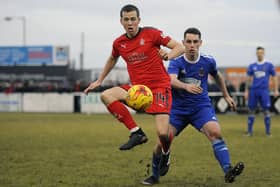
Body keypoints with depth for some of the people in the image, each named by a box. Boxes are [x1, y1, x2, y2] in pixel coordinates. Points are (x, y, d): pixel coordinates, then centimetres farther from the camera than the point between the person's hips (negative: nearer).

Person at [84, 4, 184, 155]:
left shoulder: (151, 34, -6)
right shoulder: (119, 43, 7)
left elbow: (180, 47, -6)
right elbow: (112, 59, 30)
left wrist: (168, 56, -27)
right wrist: (99, 81, 30)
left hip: (159, 87, -5)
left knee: (163, 134, -19)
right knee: (106, 95, -21)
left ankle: (164, 155, 20)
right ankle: (136, 133, -17)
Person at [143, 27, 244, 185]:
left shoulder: (208, 61, -3)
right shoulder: (176, 62, -11)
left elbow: (218, 76, 20)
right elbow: (171, 80, -32)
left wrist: (226, 95, 27)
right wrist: (186, 86, -52)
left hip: (201, 107, 0)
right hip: (178, 108, 0)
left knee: (215, 133, -27)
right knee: (163, 141, -6)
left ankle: (228, 171, -32)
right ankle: (155, 175, 19)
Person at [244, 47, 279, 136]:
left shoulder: (269, 65, 4)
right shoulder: (252, 66, 10)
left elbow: (274, 77, 6)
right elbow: (248, 79, 14)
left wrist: (276, 90, 0)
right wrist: (246, 91, 9)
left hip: (264, 90, -2)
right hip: (253, 90, 2)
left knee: (266, 110, -5)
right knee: (251, 110, 4)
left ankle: (268, 131, 4)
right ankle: (249, 131, 10)